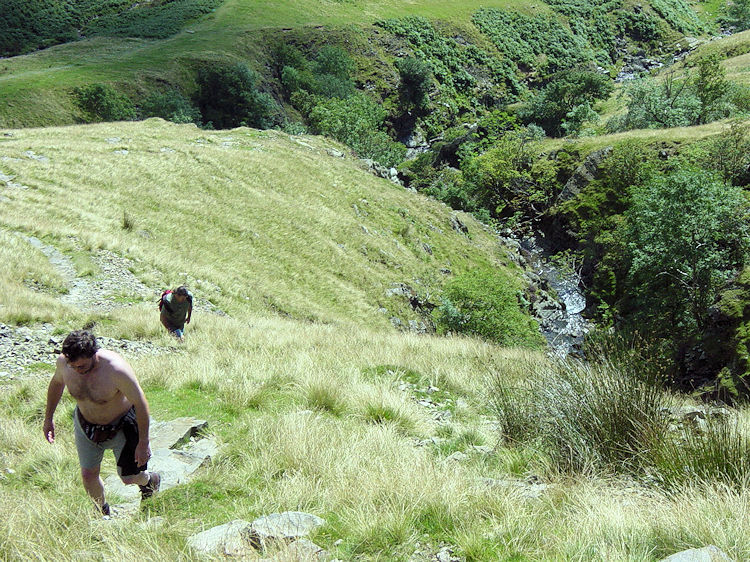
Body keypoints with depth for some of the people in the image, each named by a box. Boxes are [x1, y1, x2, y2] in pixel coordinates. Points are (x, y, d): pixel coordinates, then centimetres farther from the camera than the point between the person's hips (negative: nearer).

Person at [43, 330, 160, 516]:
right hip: (85, 426, 4)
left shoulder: (116, 369, -37)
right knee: (88, 476, 9)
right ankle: (103, 511, 37)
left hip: (120, 426, -4)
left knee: (128, 478, 7)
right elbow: (56, 383, 4)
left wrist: (143, 442, -20)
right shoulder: (63, 362, -21)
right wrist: (48, 417, 12)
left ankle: (149, 480, 43)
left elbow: (140, 403, -26)